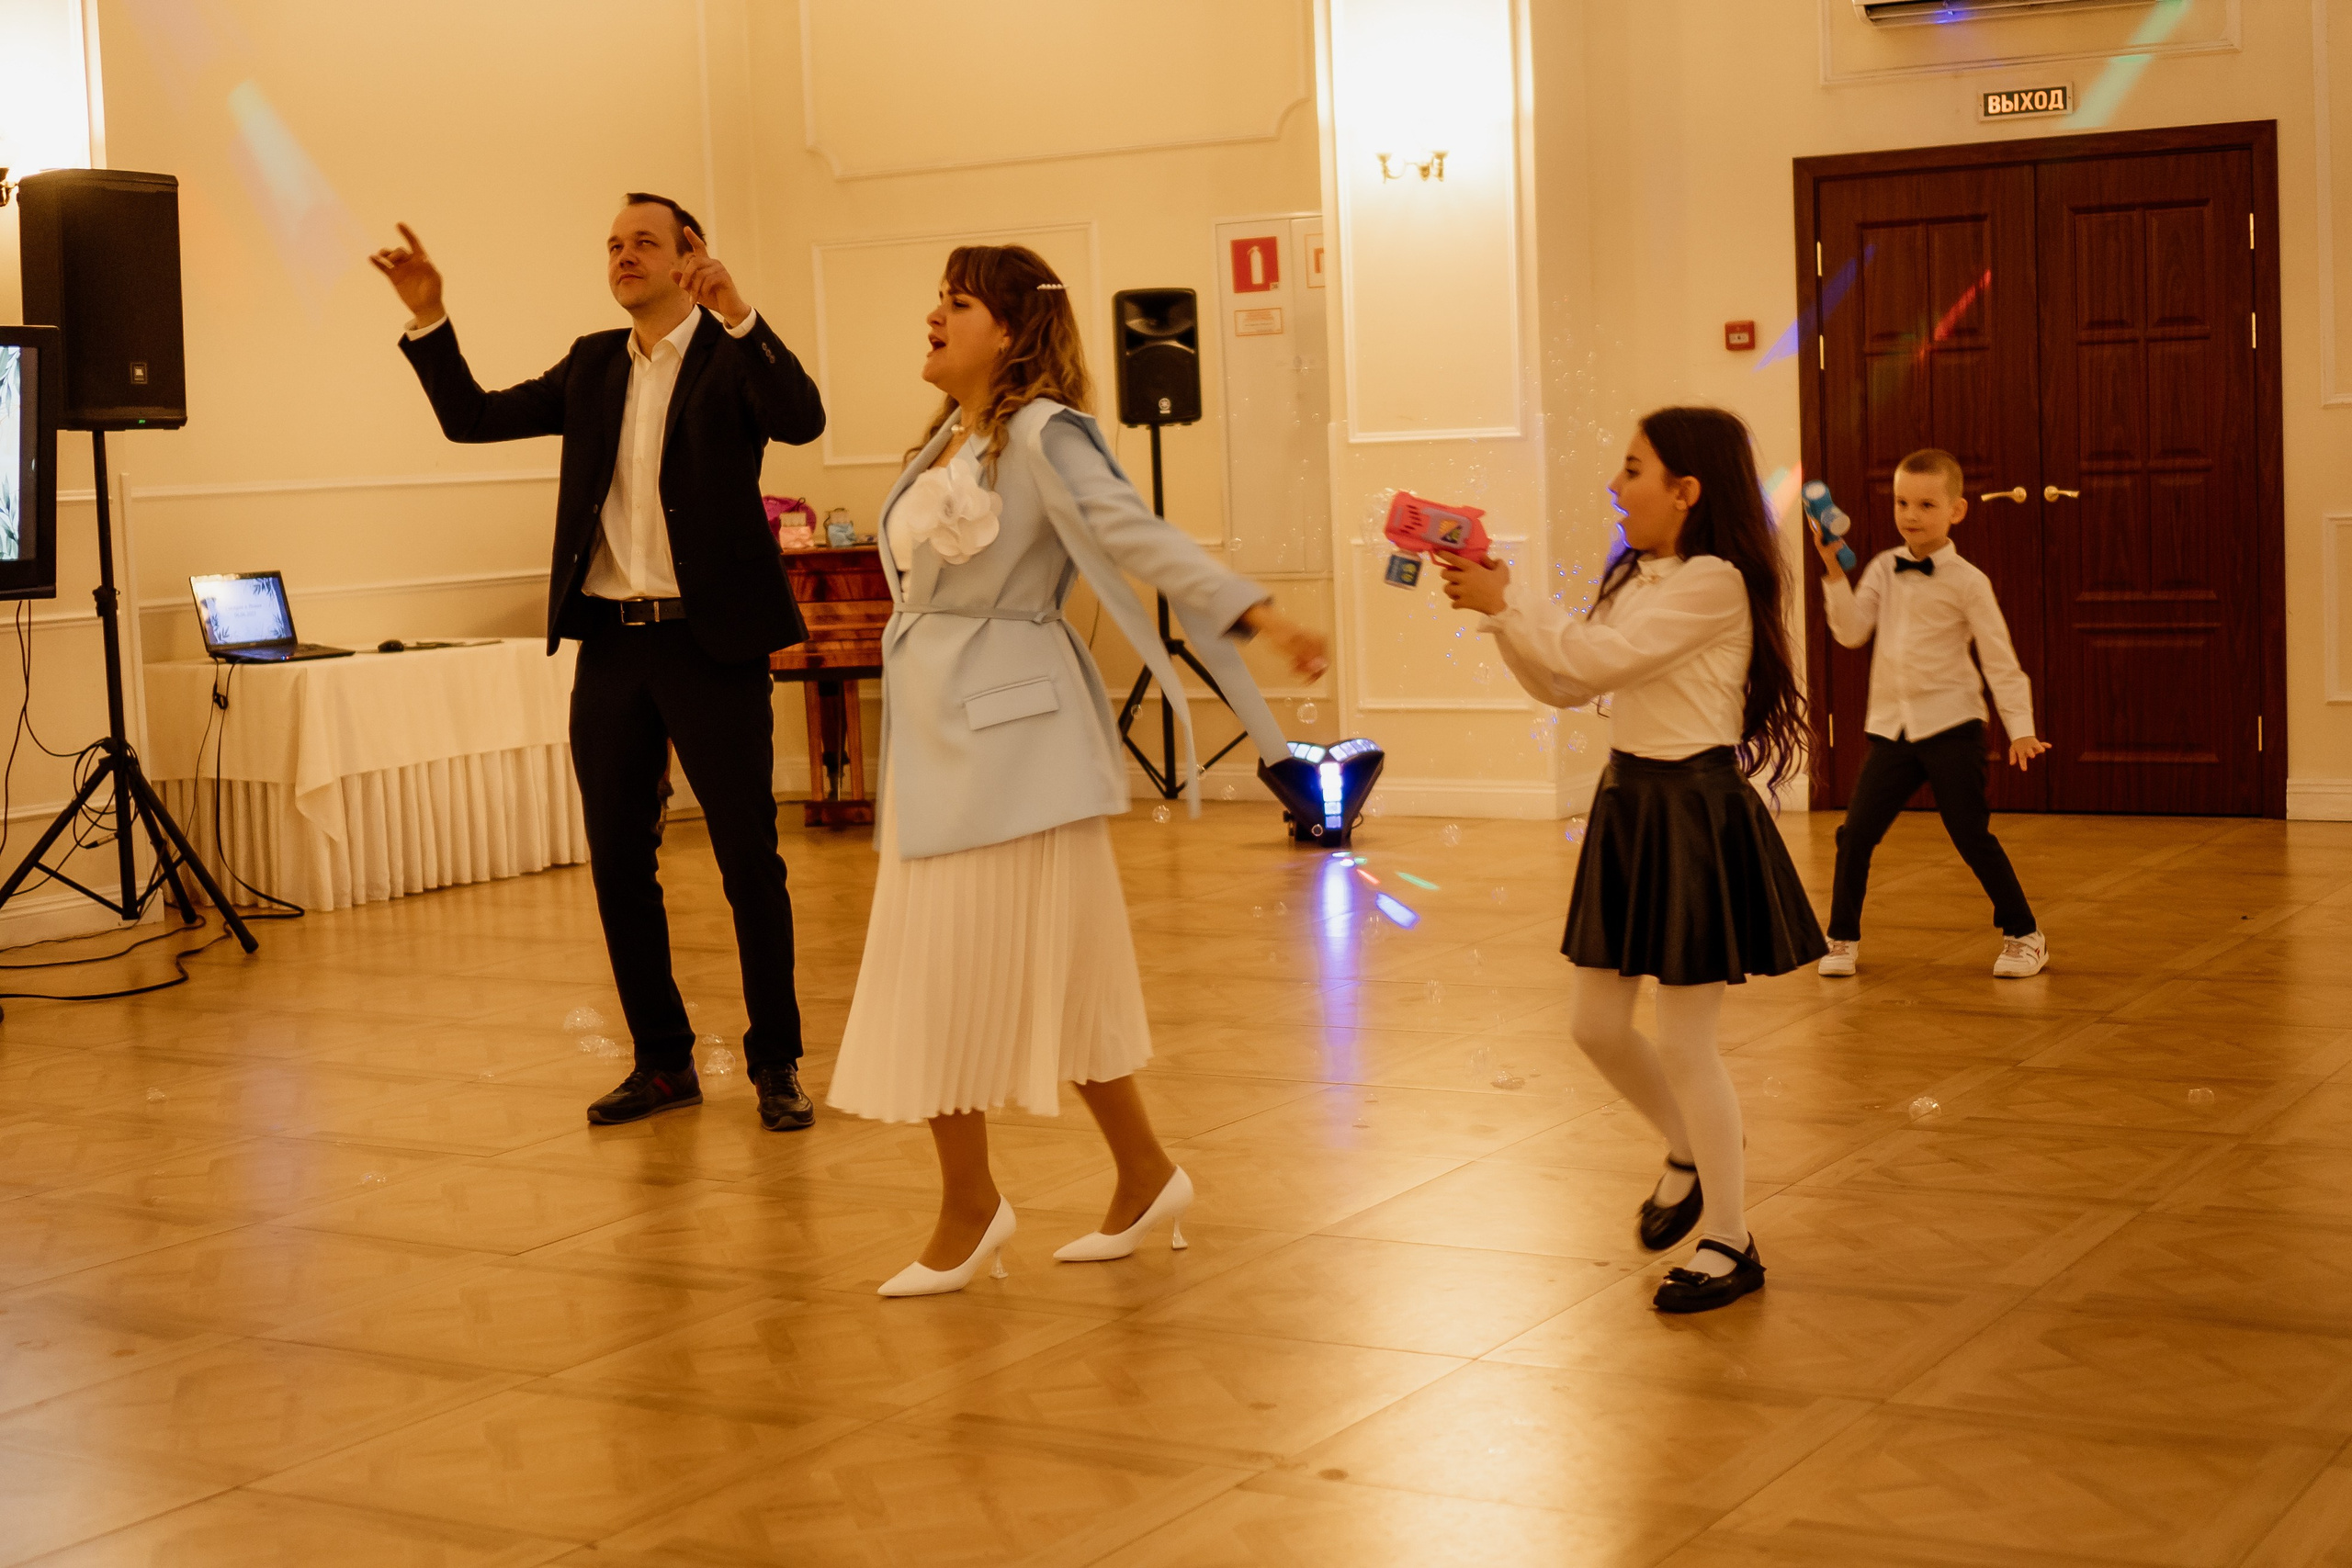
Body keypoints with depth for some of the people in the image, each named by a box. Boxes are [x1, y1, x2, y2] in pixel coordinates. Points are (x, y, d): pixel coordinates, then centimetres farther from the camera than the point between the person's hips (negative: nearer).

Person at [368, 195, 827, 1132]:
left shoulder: (732, 354, -3)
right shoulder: (592, 365, 14)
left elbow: (802, 420, -22)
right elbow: (470, 417, 13)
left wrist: (737, 313, -32)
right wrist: (428, 318, 1)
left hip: (710, 641, -6)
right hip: (610, 643, 6)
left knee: (749, 862, 0)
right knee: (619, 866, 9)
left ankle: (776, 1064, 12)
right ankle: (662, 1062, 20)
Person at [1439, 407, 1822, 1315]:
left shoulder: (1713, 582, -16)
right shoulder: (1636, 579, 11)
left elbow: (1596, 658, -22)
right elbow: (1563, 687, 11)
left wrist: (1508, 601, -13)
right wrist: (1498, 612, 0)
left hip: (1694, 812, -9)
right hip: (1630, 801, 9)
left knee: (1684, 1041, -2)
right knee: (1597, 1026, 13)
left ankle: (1730, 1242, 13)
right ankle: (1689, 1155, 38)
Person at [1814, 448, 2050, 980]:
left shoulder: (1967, 582, -5)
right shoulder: (1884, 568, 7)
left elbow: (2000, 659, -4)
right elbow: (1852, 631, -1)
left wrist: (2020, 729, -8)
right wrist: (1834, 572, -11)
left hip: (1950, 724, -4)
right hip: (1890, 726, 4)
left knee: (1971, 835, -3)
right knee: (1856, 833, -2)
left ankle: (2024, 935, 14)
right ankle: (1843, 938, 14)